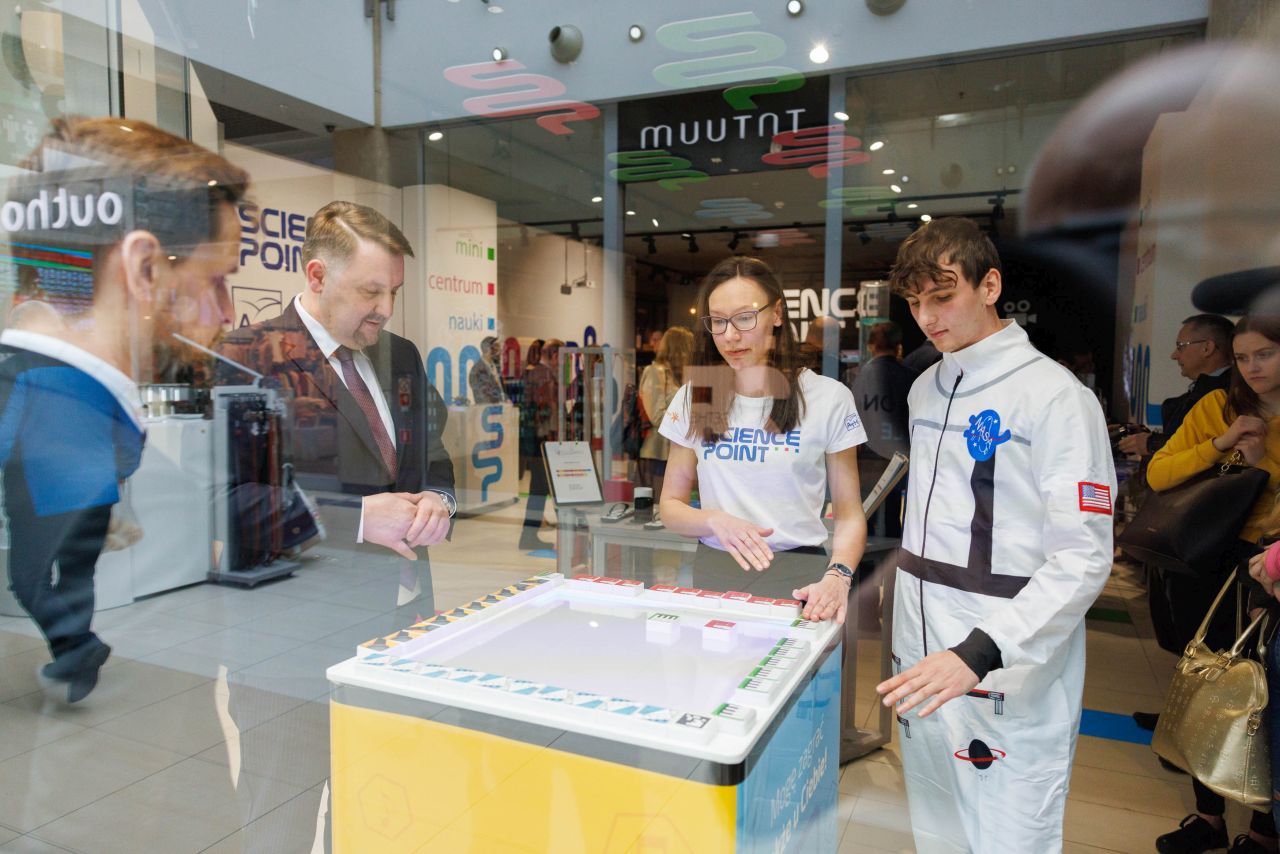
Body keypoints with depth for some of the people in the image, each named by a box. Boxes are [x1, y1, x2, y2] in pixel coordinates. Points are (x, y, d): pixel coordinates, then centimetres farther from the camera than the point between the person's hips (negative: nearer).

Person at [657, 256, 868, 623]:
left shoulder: (829, 398, -1)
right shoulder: (693, 397, 5)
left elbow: (849, 516, 0)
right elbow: (671, 506, 8)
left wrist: (837, 576, -18)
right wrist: (716, 521, -13)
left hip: (798, 572, -1)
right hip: (714, 570, 1)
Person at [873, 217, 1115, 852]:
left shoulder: (1055, 395, -11)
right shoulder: (926, 388, 13)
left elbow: (1083, 560, -17)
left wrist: (979, 653, -26)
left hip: (1009, 678, -6)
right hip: (921, 656, 7)